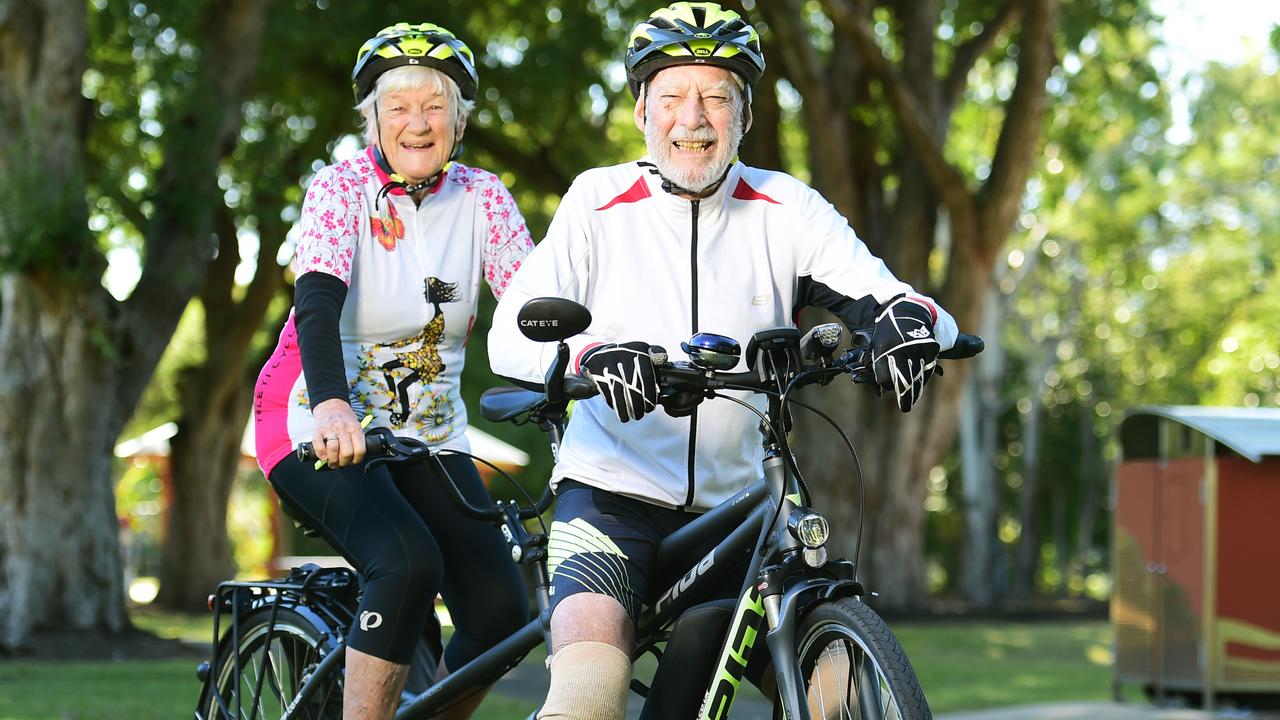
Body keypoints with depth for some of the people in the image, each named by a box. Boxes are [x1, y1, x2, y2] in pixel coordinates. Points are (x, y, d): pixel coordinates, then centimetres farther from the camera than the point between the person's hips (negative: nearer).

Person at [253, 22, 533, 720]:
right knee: (409, 562, -31)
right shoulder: (343, 186, -11)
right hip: (325, 428, -4)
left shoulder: (481, 196, 0)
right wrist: (332, 405, -45)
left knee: (501, 606, -13)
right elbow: (318, 303, -26)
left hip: (429, 436, 5)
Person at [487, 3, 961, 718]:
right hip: (612, 491, -2)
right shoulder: (598, 202, -2)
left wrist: (911, 318, -33)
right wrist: (592, 353, -34)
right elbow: (512, 336, -12)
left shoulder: (787, 211, 1)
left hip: (737, 505, 2)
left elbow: (882, 296, -7)